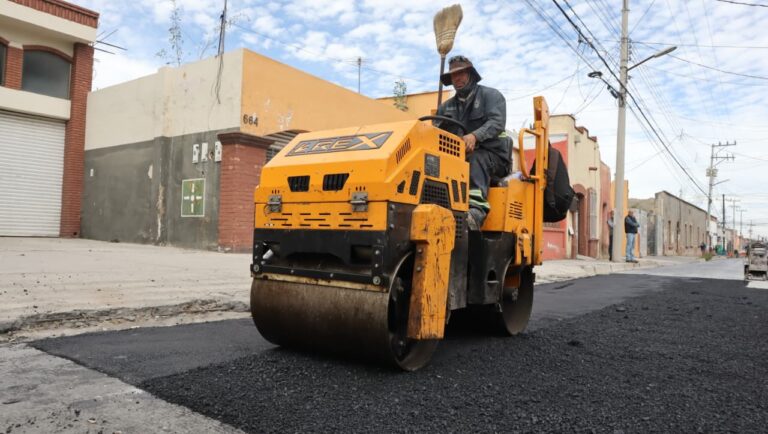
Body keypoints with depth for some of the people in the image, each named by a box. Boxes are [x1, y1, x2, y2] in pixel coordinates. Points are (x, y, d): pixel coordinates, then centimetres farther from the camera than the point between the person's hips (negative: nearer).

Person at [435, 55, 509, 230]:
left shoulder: (491, 95, 6)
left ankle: (477, 209, -55)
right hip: (460, 157, 4)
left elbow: (497, 122, -12)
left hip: (492, 155, -4)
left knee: (476, 158, -38)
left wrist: (475, 136, -31)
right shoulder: (446, 107, 20)